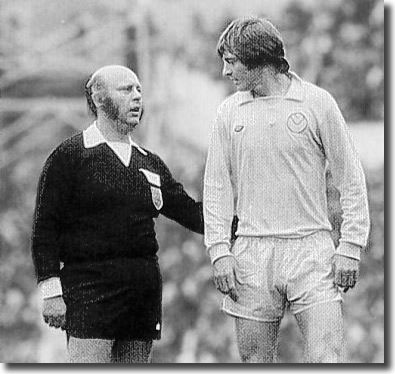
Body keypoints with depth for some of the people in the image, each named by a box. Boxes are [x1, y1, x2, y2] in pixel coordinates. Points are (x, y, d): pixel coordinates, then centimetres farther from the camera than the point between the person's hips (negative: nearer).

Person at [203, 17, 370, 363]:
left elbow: (350, 178, 3)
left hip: (310, 247, -3)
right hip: (252, 253, 3)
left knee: (327, 360, -12)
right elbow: (216, 186, 10)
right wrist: (219, 250, 0)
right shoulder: (230, 112, 8)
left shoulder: (317, 102, 0)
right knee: (255, 362, 5)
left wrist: (350, 247, -4)